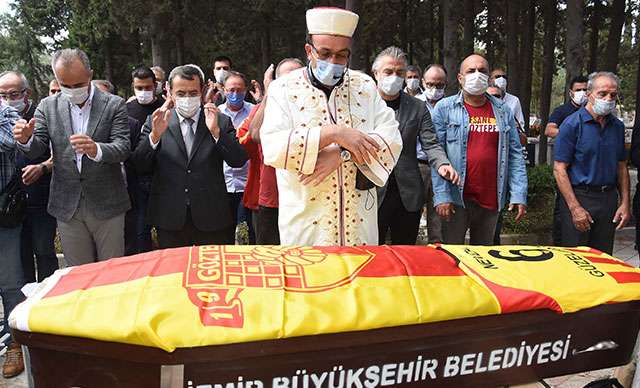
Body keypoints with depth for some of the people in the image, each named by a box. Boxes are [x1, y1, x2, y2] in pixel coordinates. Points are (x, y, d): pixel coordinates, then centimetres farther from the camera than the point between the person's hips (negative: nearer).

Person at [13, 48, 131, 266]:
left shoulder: (114, 105, -4)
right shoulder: (47, 107, 5)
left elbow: (123, 149, -13)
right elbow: (35, 151, 2)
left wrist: (96, 150, -34)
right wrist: (26, 139, -22)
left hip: (106, 205, -2)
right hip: (67, 206, 3)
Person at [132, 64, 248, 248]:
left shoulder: (221, 121, 2)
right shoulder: (155, 121, 3)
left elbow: (239, 161, -7)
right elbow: (140, 167, -2)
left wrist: (215, 131, -20)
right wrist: (155, 135, -17)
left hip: (211, 219, 0)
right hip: (170, 220, 1)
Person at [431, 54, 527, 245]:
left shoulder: (503, 111, 10)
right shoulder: (444, 108, -1)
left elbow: (515, 154, 8)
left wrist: (519, 195, -1)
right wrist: (441, 196, -14)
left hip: (492, 199, 4)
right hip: (456, 198, -3)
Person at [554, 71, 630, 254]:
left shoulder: (618, 126, 9)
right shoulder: (572, 124, -9)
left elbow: (622, 167, 16)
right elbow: (559, 169, -12)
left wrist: (625, 203, 7)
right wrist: (575, 208, -17)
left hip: (609, 198, 5)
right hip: (579, 197, -5)